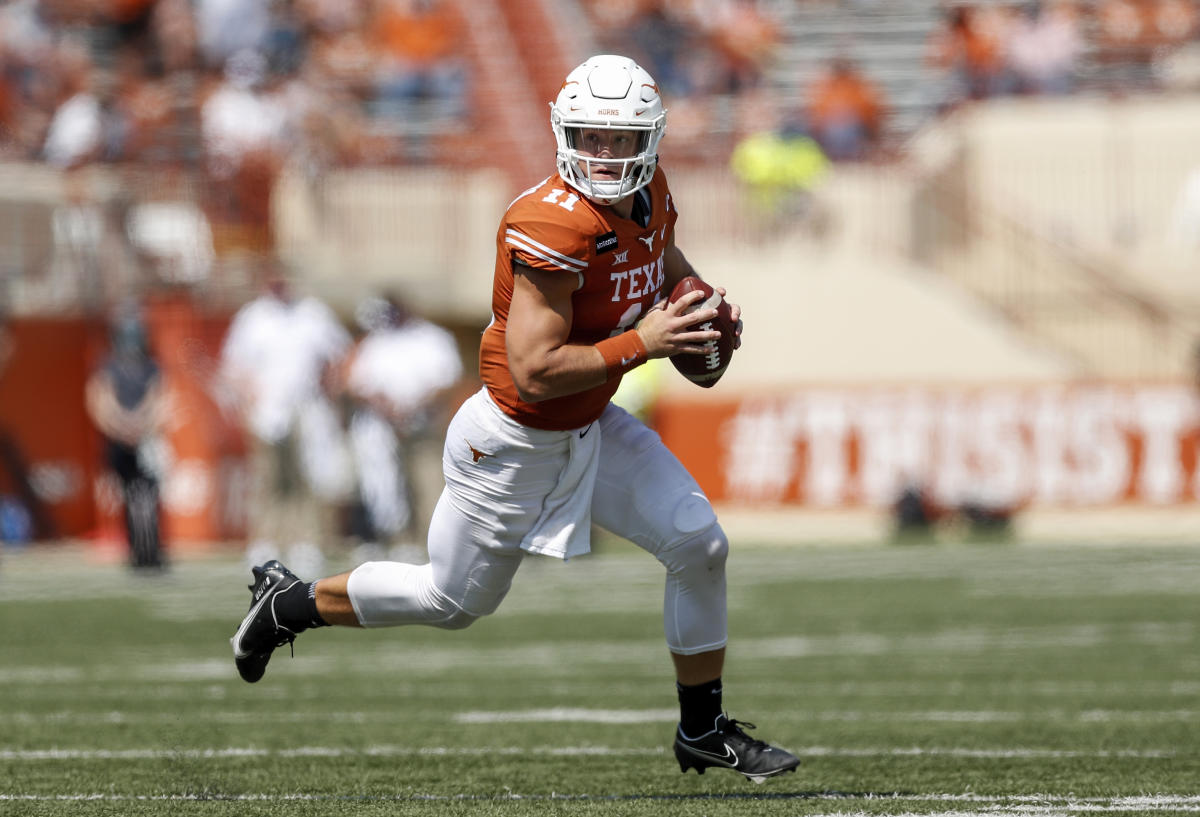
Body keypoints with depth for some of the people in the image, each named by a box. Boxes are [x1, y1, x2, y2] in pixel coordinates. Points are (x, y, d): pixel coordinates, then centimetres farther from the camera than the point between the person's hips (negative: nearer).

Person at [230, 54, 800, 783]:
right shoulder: (553, 226, -32)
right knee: (455, 602, 11)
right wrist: (640, 343, -31)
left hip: (592, 427, 7)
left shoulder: (649, 194, -5)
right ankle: (293, 602, 34)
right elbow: (534, 372, -33)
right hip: (517, 443, -7)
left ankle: (704, 730, 13)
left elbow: (667, 264, 20)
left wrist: (706, 310, -1)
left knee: (700, 546, -3)